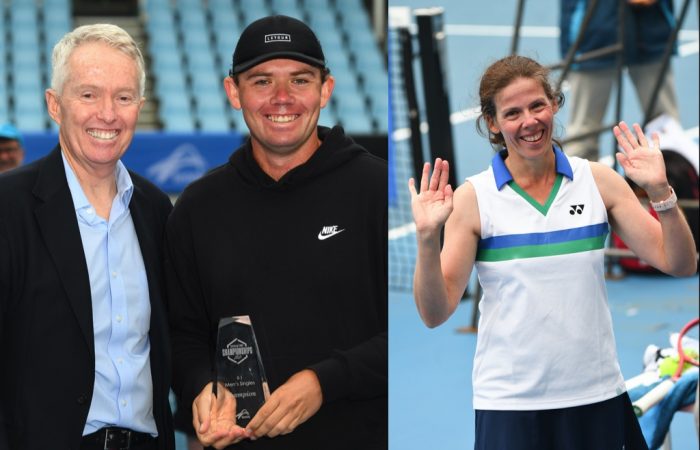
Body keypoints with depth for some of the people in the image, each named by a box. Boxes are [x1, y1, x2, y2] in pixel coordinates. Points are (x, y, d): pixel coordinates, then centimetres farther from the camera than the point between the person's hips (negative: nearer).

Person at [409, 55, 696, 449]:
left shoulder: (598, 180, 1)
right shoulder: (473, 197, -5)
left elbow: (679, 265, -1)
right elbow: (435, 313, -8)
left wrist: (660, 191, -15)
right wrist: (428, 237, -23)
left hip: (598, 395, 2)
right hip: (510, 404, -2)